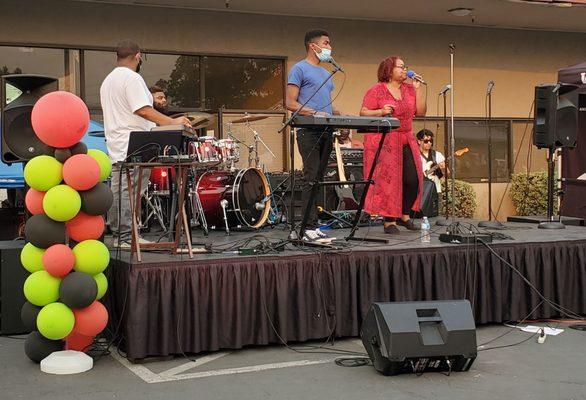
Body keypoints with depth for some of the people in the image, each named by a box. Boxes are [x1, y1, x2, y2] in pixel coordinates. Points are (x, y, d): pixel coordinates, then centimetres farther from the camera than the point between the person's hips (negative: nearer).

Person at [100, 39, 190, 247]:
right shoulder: (132, 78, -11)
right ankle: (127, 236, -8)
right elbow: (143, 110, -20)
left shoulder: (107, 80, 21)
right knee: (131, 190, -9)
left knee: (118, 190, 10)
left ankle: (118, 234, 15)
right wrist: (173, 122, -17)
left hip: (116, 146, 10)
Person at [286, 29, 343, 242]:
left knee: (321, 180, 7)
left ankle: (312, 224, 12)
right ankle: (309, 228, -11)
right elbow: (291, 103, -8)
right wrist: (314, 113, -22)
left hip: (326, 131, 8)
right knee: (311, 179, -12)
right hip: (309, 131, -8)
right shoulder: (299, 69, -1)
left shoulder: (326, 73, 24)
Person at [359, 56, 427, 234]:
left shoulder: (410, 89, 12)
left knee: (412, 179, -1)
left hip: (406, 141, 5)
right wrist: (381, 111, -21)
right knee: (387, 180, -6)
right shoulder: (376, 90, -3)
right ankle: (389, 221, 3)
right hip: (383, 141, -5)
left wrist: (418, 89, 0)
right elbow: (363, 113, -5)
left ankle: (404, 215, 18)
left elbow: (421, 112, 6)